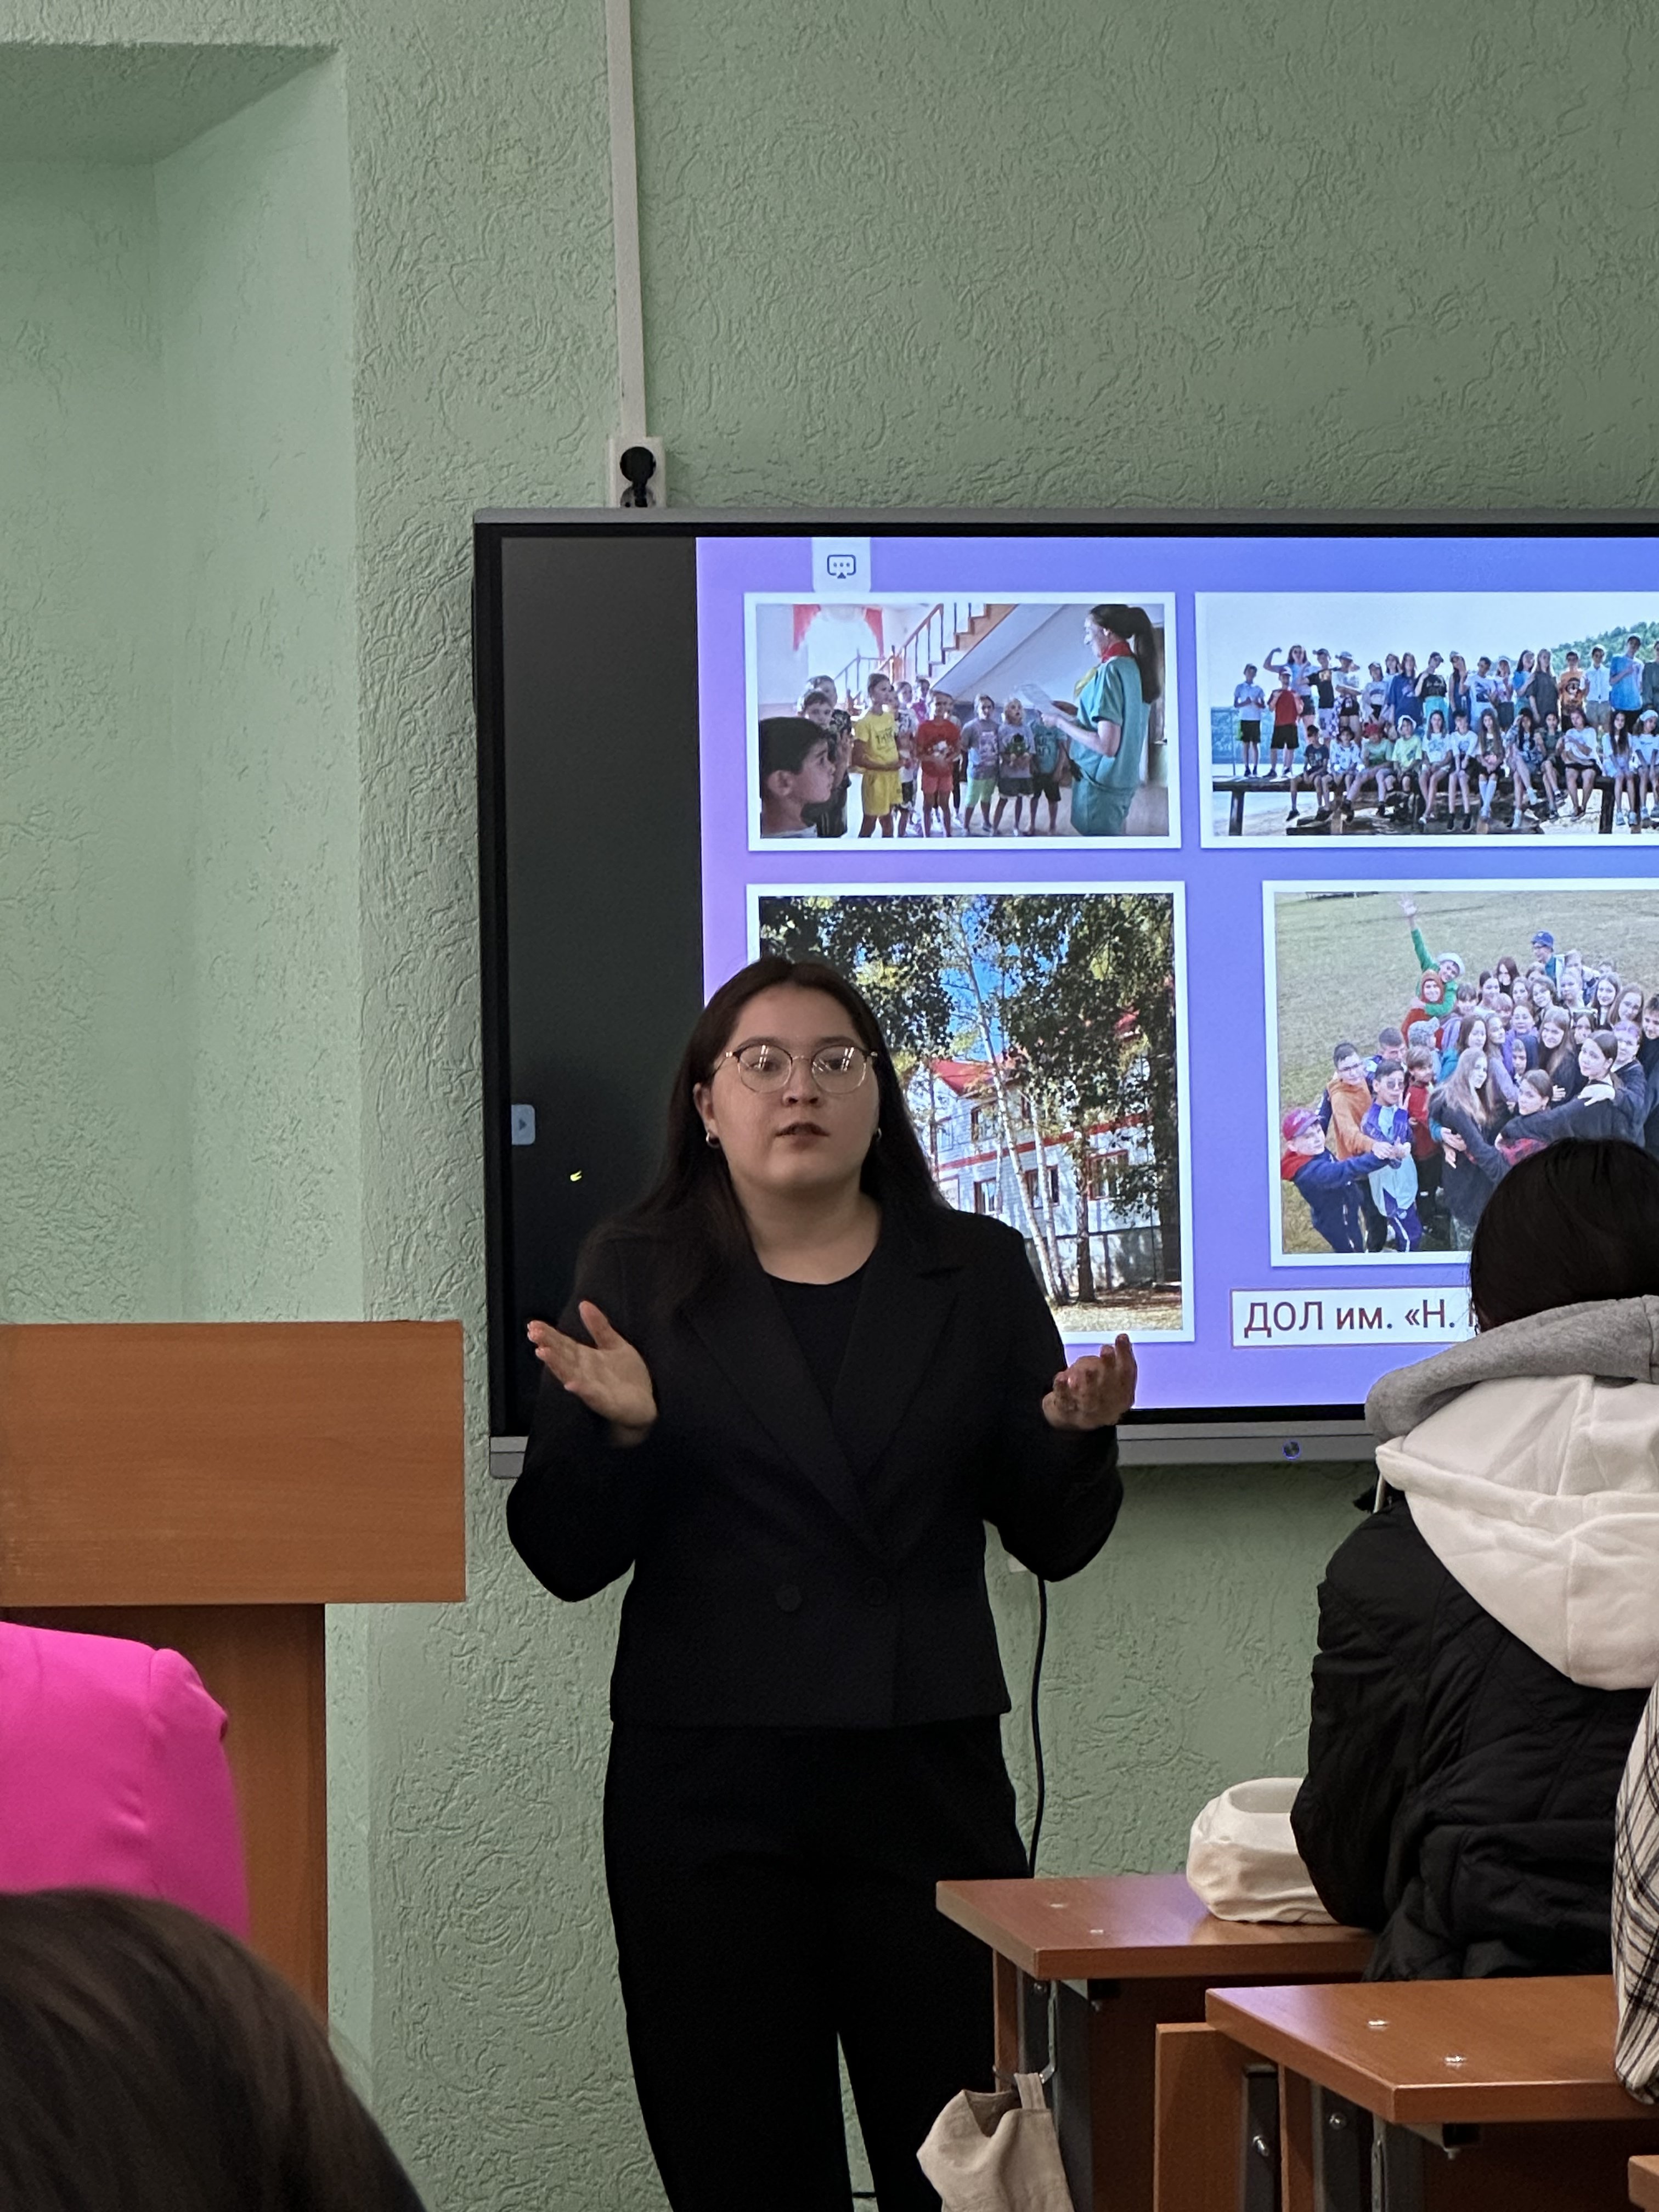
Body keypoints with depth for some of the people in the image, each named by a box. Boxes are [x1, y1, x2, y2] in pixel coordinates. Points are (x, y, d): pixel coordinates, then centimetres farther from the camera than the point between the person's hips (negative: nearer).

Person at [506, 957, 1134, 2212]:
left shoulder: (977, 1274, 9)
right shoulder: (635, 1281, 5)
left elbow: (1052, 1542, 10)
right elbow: (568, 1563, 3)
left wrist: (1077, 1439, -11)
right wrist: (615, 1432, -16)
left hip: (929, 1777, 1)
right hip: (705, 1781, 0)